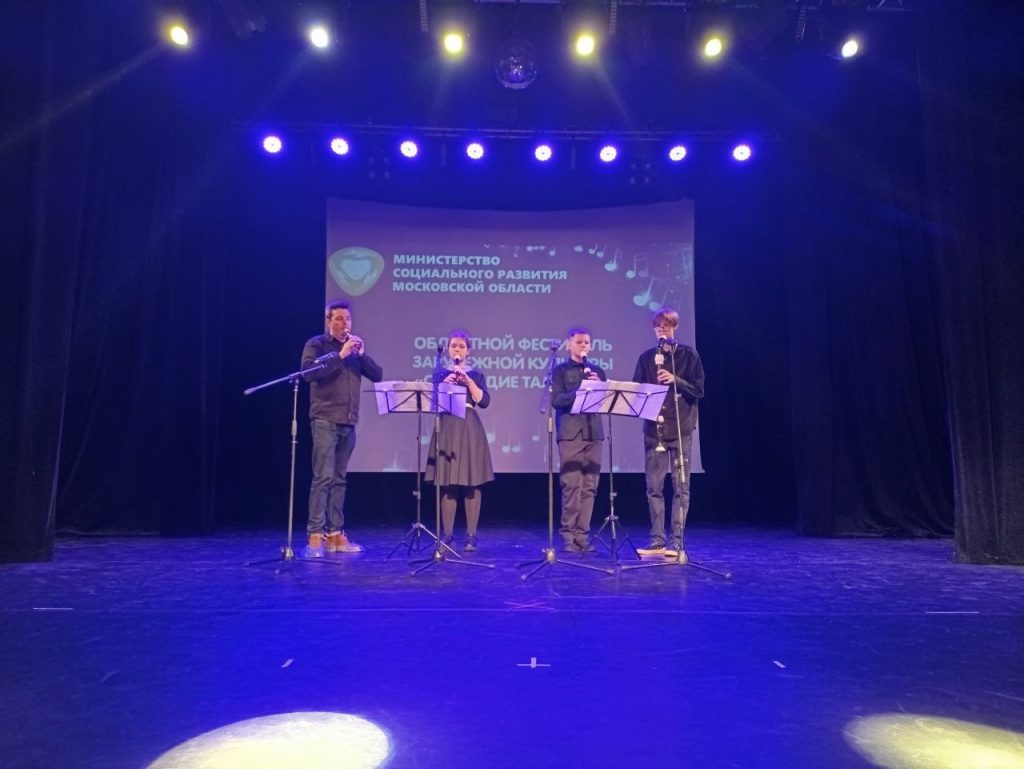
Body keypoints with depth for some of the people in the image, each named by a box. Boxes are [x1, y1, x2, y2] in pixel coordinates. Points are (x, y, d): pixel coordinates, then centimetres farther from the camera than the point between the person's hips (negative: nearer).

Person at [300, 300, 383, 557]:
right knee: (323, 477, -11)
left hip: (349, 422, 6)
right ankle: (315, 536, -8)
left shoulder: (355, 346, 17)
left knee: (339, 479, 7)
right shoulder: (317, 343, 1)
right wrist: (340, 355, -18)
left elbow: (377, 376, 9)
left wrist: (361, 354, -6)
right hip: (325, 420, -5)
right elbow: (308, 372, -17)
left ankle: (335, 534, 10)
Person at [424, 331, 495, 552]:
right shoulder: (440, 373, 10)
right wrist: (444, 384, -16)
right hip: (446, 429, 1)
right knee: (447, 483, 1)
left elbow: (484, 401, -7)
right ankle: (447, 534, 9)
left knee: (472, 482, -2)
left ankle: (471, 535, 4)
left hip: (469, 429, -1)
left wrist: (468, 380, -15)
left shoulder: (476, 374, 6)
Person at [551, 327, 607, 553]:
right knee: (571, 485, -7)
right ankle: (568, 534, 2)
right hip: (570, 433, -4)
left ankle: (582, 533, 9)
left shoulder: (597, 370, 17)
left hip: (593, 432, 4)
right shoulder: (560, 370, 6)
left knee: (589, 485, 3)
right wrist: (581, 391, -20)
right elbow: (556, 400, -7)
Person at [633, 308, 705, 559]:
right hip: (654, 428, 3)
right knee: (654, 486, 4)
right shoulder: (646, 357, 9)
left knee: (680, 486, 0)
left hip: (681, 428, -3)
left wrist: (675, 380, -16)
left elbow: (699, 390, -2)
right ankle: (657, 539, 13)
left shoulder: (688, 355, 2)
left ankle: (676, 541, 5)